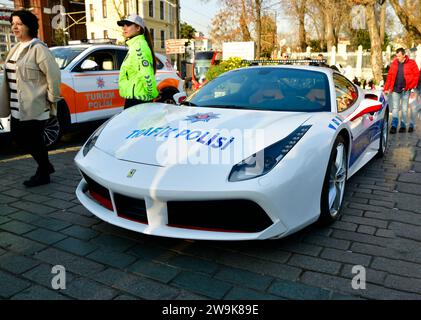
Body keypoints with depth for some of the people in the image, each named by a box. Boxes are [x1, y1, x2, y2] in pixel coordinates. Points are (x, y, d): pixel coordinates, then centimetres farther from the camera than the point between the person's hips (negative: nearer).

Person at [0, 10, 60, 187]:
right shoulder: (16, 49, 16)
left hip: (34, 107, -9)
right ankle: (46, 165, 29)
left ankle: (43, 174, 18)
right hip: (17, 107, 9)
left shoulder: (38, 48, -10)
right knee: (19, 137, 13)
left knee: (34, 141, -1)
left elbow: (53, 73, -16)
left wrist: (52, 98, -13)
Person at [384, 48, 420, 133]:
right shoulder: (394, 63, 5)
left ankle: (403, 126, 13)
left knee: (405, 108, 6)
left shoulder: (411, 63, -3)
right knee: (395, 108, 0)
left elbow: (416, 75, -2)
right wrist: (386, 88, 0)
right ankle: (394, 126, 0)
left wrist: (410, 86, -9)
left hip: (405, 90, -2)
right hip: (395, 89, 2)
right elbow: (390, 76, 5)